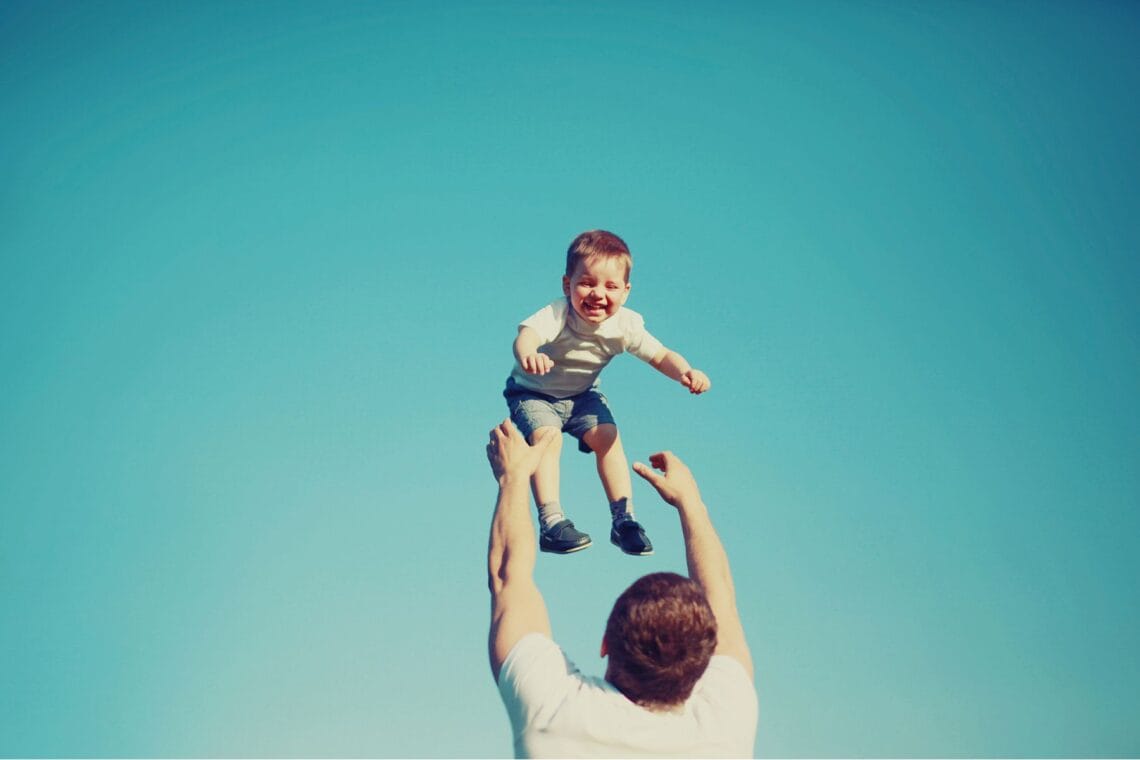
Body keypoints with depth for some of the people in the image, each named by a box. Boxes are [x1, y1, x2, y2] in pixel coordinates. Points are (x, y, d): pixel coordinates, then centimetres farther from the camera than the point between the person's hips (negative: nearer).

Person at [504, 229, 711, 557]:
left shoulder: (625, 325, -20)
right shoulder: (558, 315, -35)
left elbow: (660, 355, -14)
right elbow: (527, 333, -54)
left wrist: (685, 372, -37)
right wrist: (528, 356, -79)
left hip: (581, 394, 4)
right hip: (533, 393, -4)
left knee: (607, 437, -11)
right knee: (547, 437, -26)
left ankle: (624, 520, 0)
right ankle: (551, 523, -22)